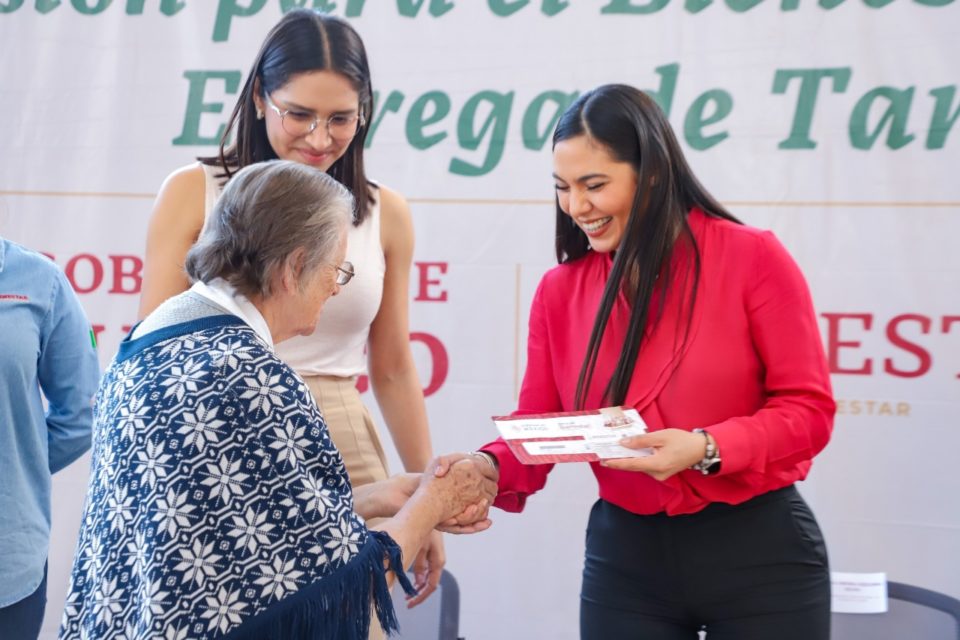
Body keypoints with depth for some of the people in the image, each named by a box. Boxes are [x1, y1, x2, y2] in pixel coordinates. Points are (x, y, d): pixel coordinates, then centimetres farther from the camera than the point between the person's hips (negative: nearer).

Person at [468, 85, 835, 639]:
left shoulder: (753, 258, -8)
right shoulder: (559, 290, 2)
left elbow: (808, 409, -9)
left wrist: (706, 449, -24)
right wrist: (489, 470, -19)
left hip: (760, 554, -2)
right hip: (624, 559, 3)